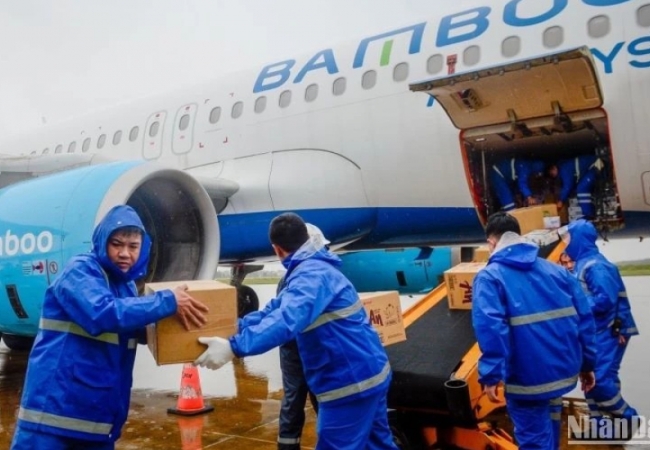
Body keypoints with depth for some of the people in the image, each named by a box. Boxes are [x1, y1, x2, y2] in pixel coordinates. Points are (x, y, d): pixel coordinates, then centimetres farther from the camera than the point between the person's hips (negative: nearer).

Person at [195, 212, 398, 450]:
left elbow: (286, 320, -35)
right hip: (369, 372, 11)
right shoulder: (314, 269, 14)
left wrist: (234, 347, -41)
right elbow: (275, 311, 15)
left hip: (351, 380, -11)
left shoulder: (311, 274, -19)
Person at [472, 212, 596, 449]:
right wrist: (587, 363, 15)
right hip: (564, 371, 6)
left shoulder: (490, 277, -9)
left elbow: (490, 328, -23)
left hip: (527, 379, -6)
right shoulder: (556, 270, 8)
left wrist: (490, 375, -19)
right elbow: (584, 318, 8)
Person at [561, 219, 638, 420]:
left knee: (600, 378, -10)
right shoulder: (582, 264, 11)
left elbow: (606, 299, -27)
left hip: (609, 331, -10)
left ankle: (629, 419, 8)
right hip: (594, 332, 10)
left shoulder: (595, 265, -20)